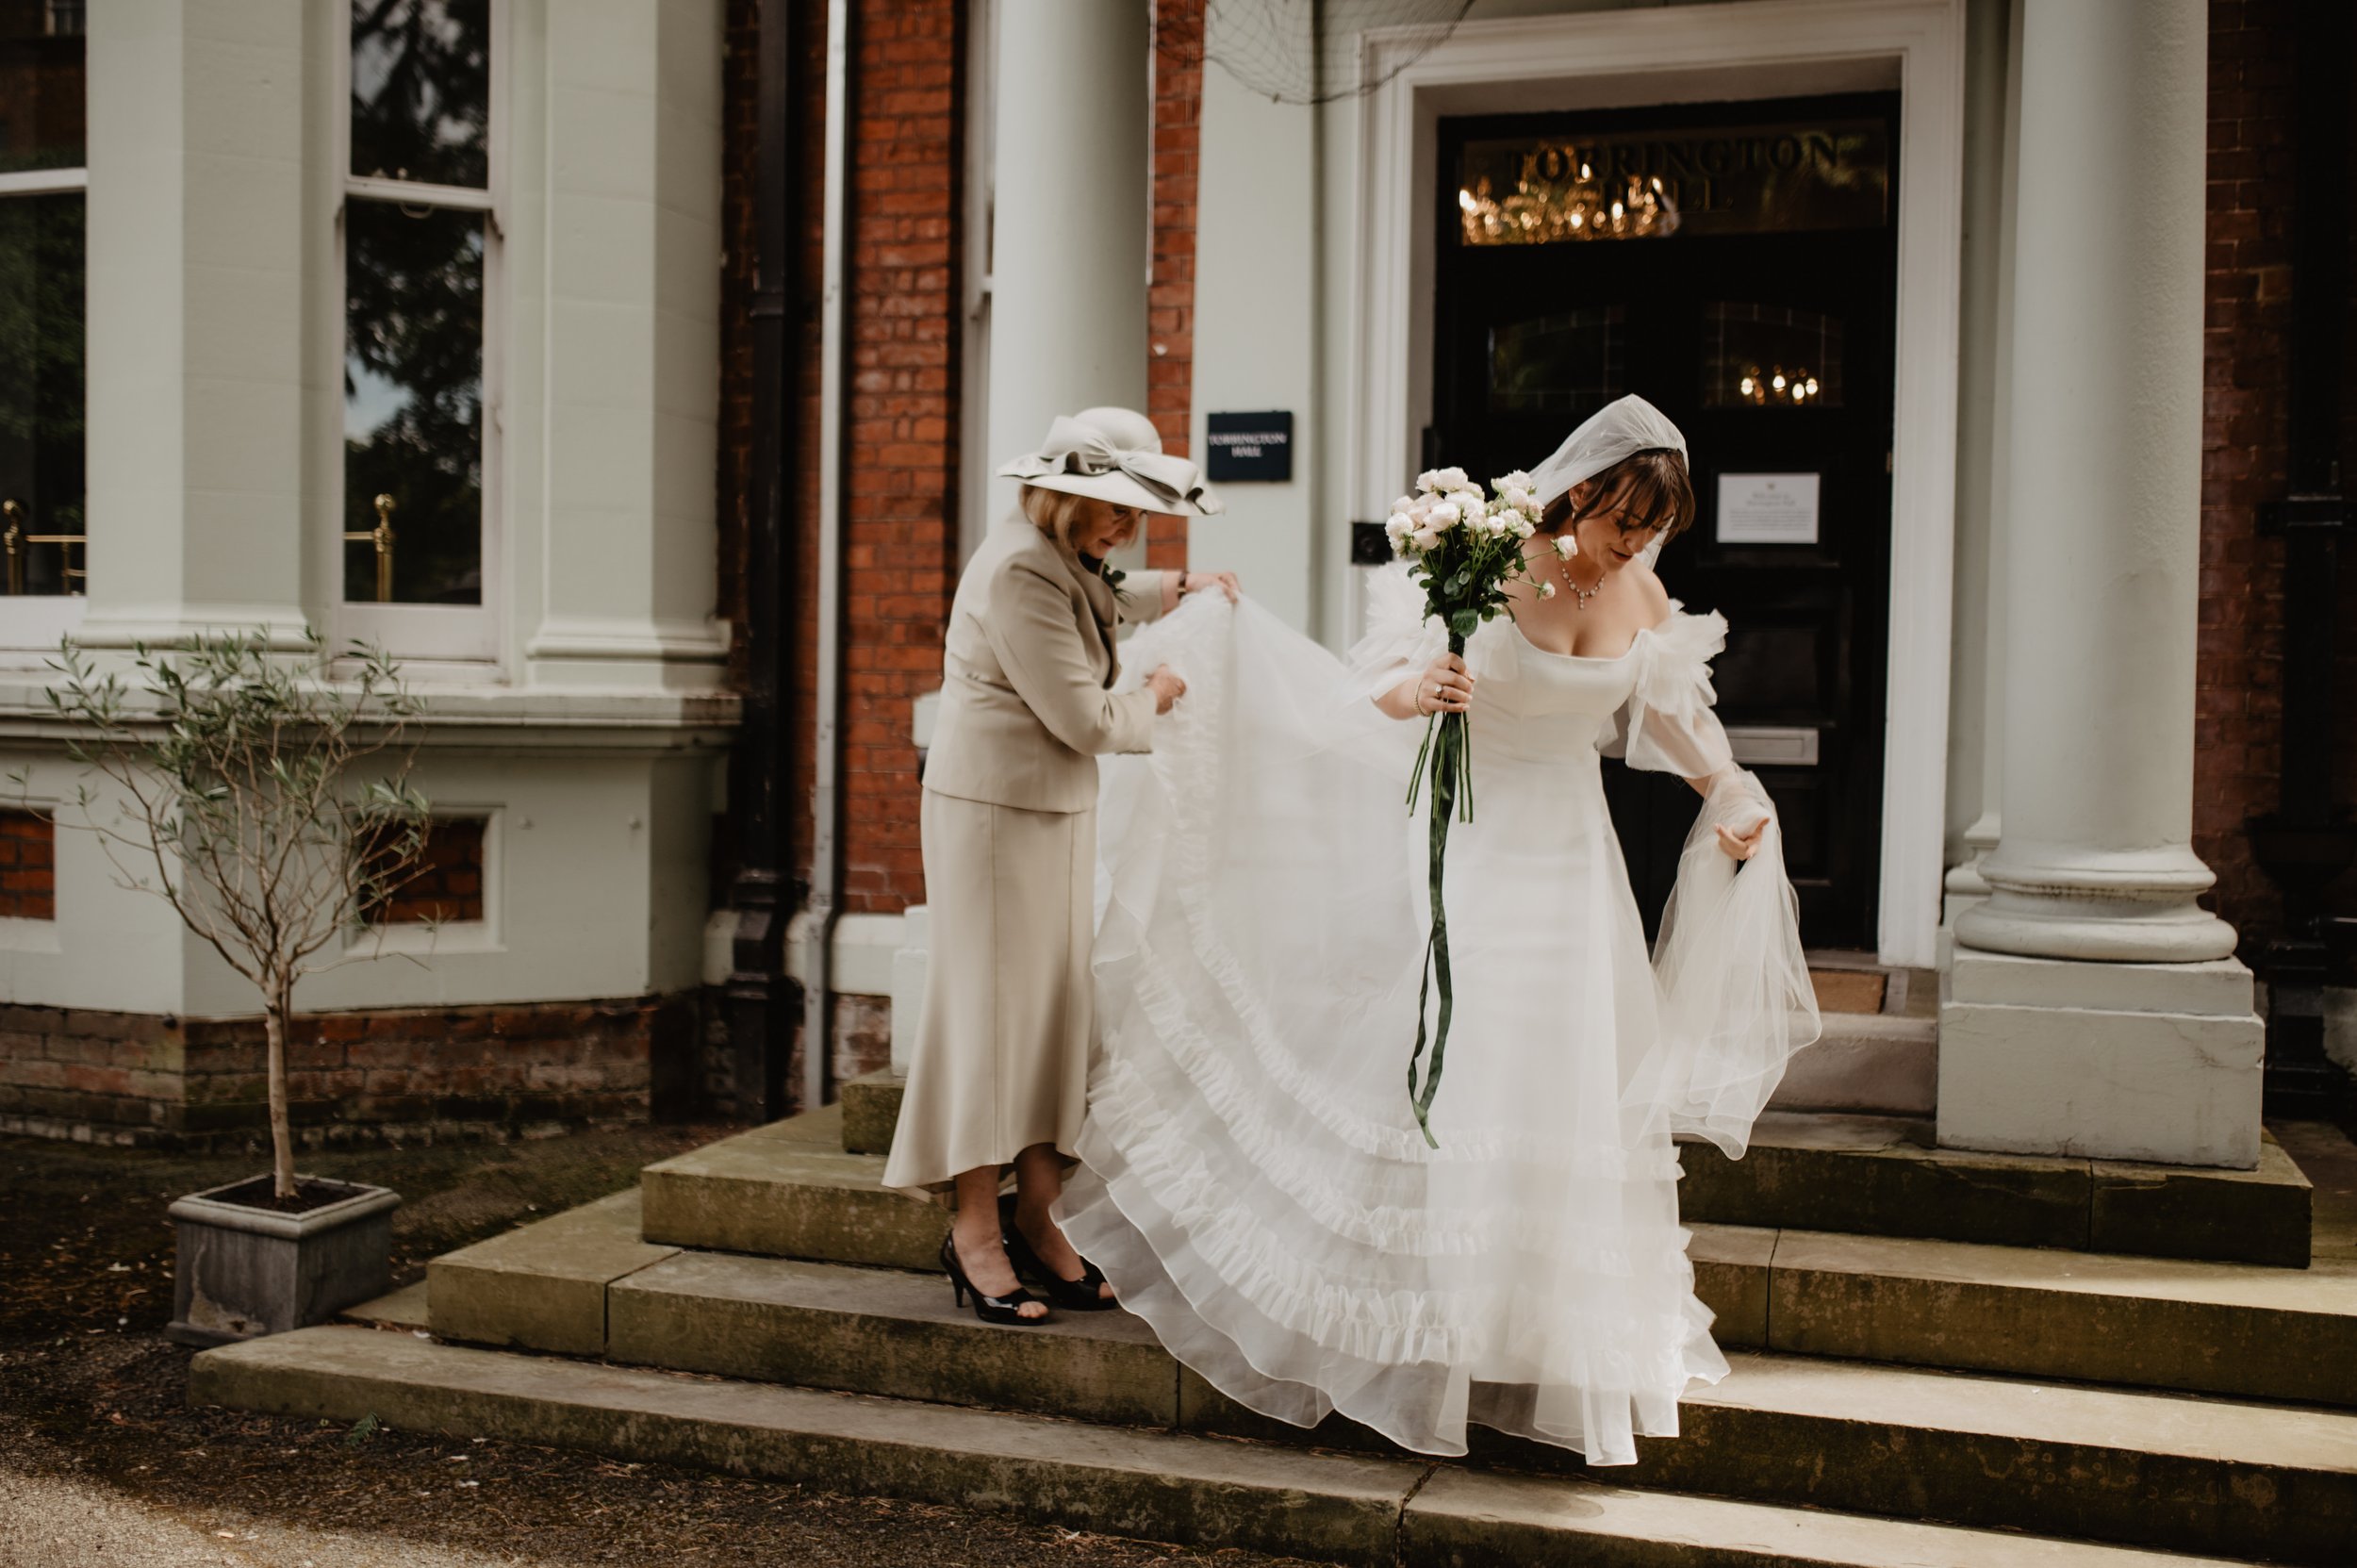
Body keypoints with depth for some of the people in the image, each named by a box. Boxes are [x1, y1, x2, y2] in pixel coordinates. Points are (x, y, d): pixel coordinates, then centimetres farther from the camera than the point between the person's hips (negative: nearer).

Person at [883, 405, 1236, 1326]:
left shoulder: (1064, 560, 11)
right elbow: (1086, 721, -21)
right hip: (995, 810, -10)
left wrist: (1179, 588, 25)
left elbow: (1097, 599, 39)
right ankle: (975, 1231, 6)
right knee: (994, 1001, -4)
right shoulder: (1019, 571, -21)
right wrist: (1155, 698, -2)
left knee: (1055, 1001, 10)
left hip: (1055, 810, 10)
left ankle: (1036, 1214, 19)